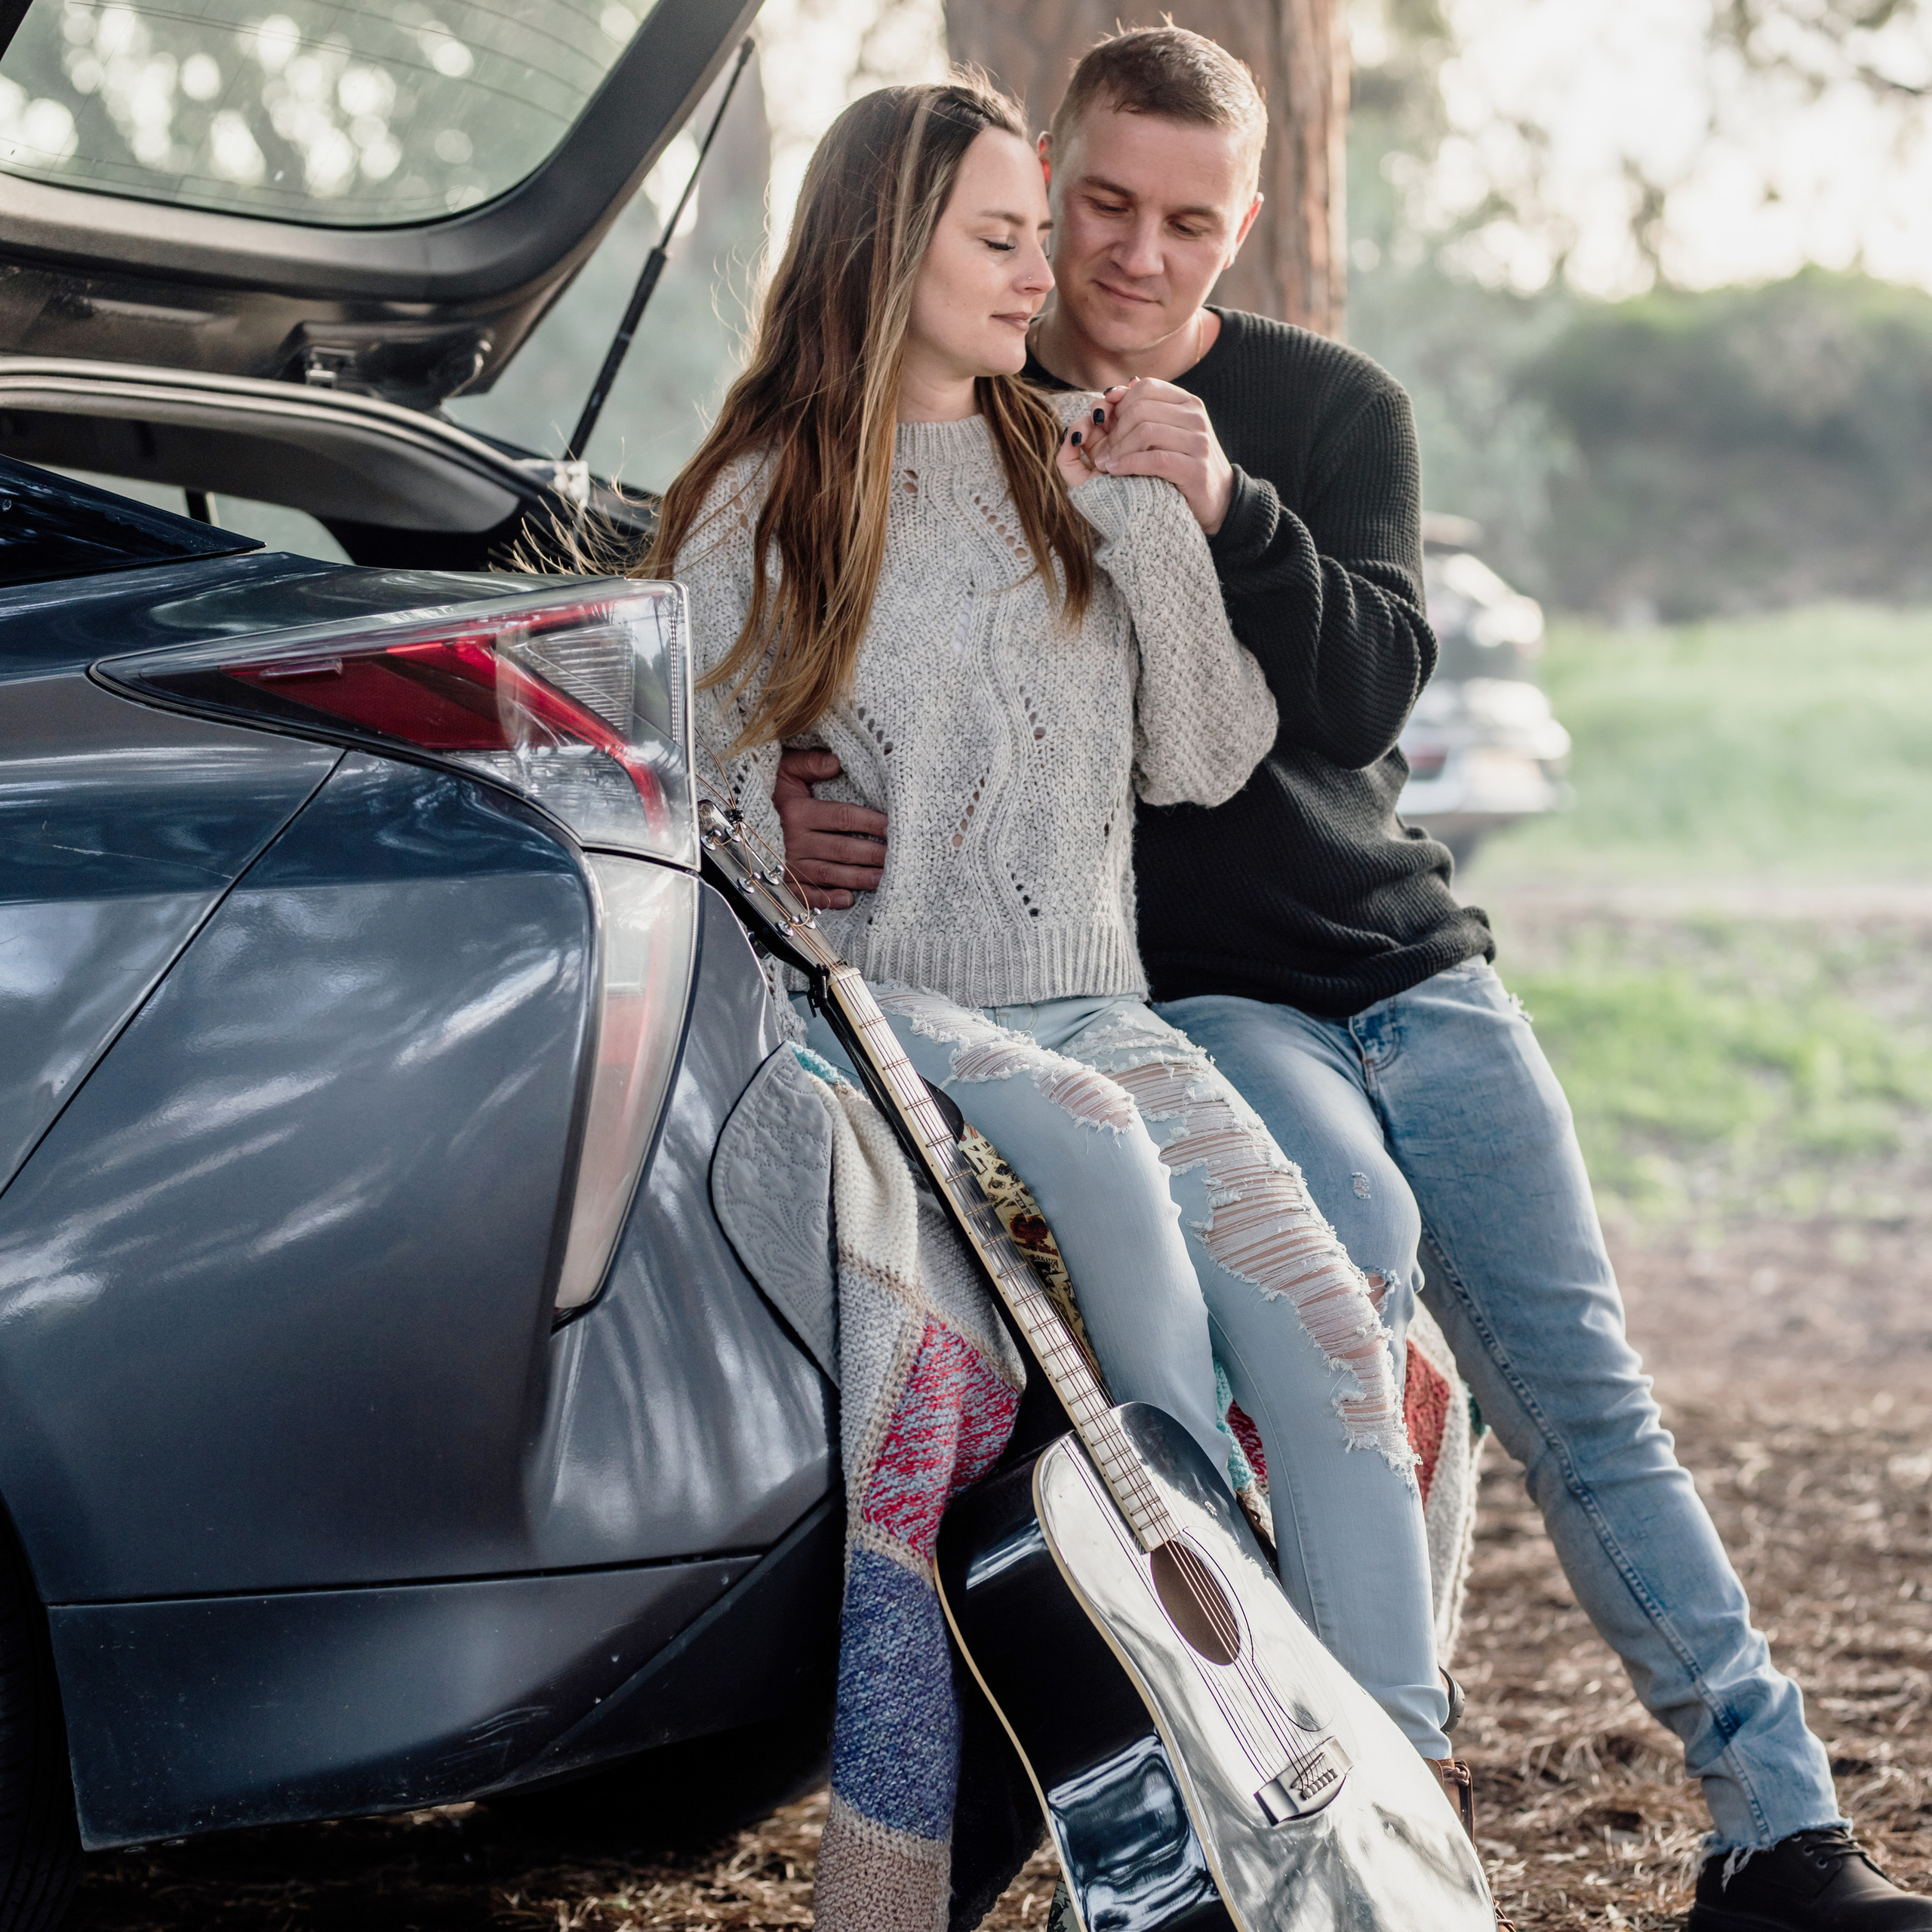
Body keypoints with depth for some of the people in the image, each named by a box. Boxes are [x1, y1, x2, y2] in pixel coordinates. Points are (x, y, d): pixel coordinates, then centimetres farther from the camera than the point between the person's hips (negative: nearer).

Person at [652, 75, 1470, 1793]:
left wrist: (1152, 527, -4)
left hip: (1087, 1000, 4)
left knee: (1326, 1325, -19)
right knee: (1097, 1140, -36)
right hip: (880, 1002, -3)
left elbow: (1208, 761, 8)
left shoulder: (1070, 464, 14)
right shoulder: (758, 509, 5)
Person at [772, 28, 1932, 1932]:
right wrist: (795, 798, -20)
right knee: (1356, 1254, -31)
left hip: (1414, 968, 3)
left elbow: (1371, 692, -8)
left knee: (1587, 1402, 0)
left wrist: (1227, 514, -24)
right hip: (1175, 989, -3)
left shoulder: (1337, 409, 6)